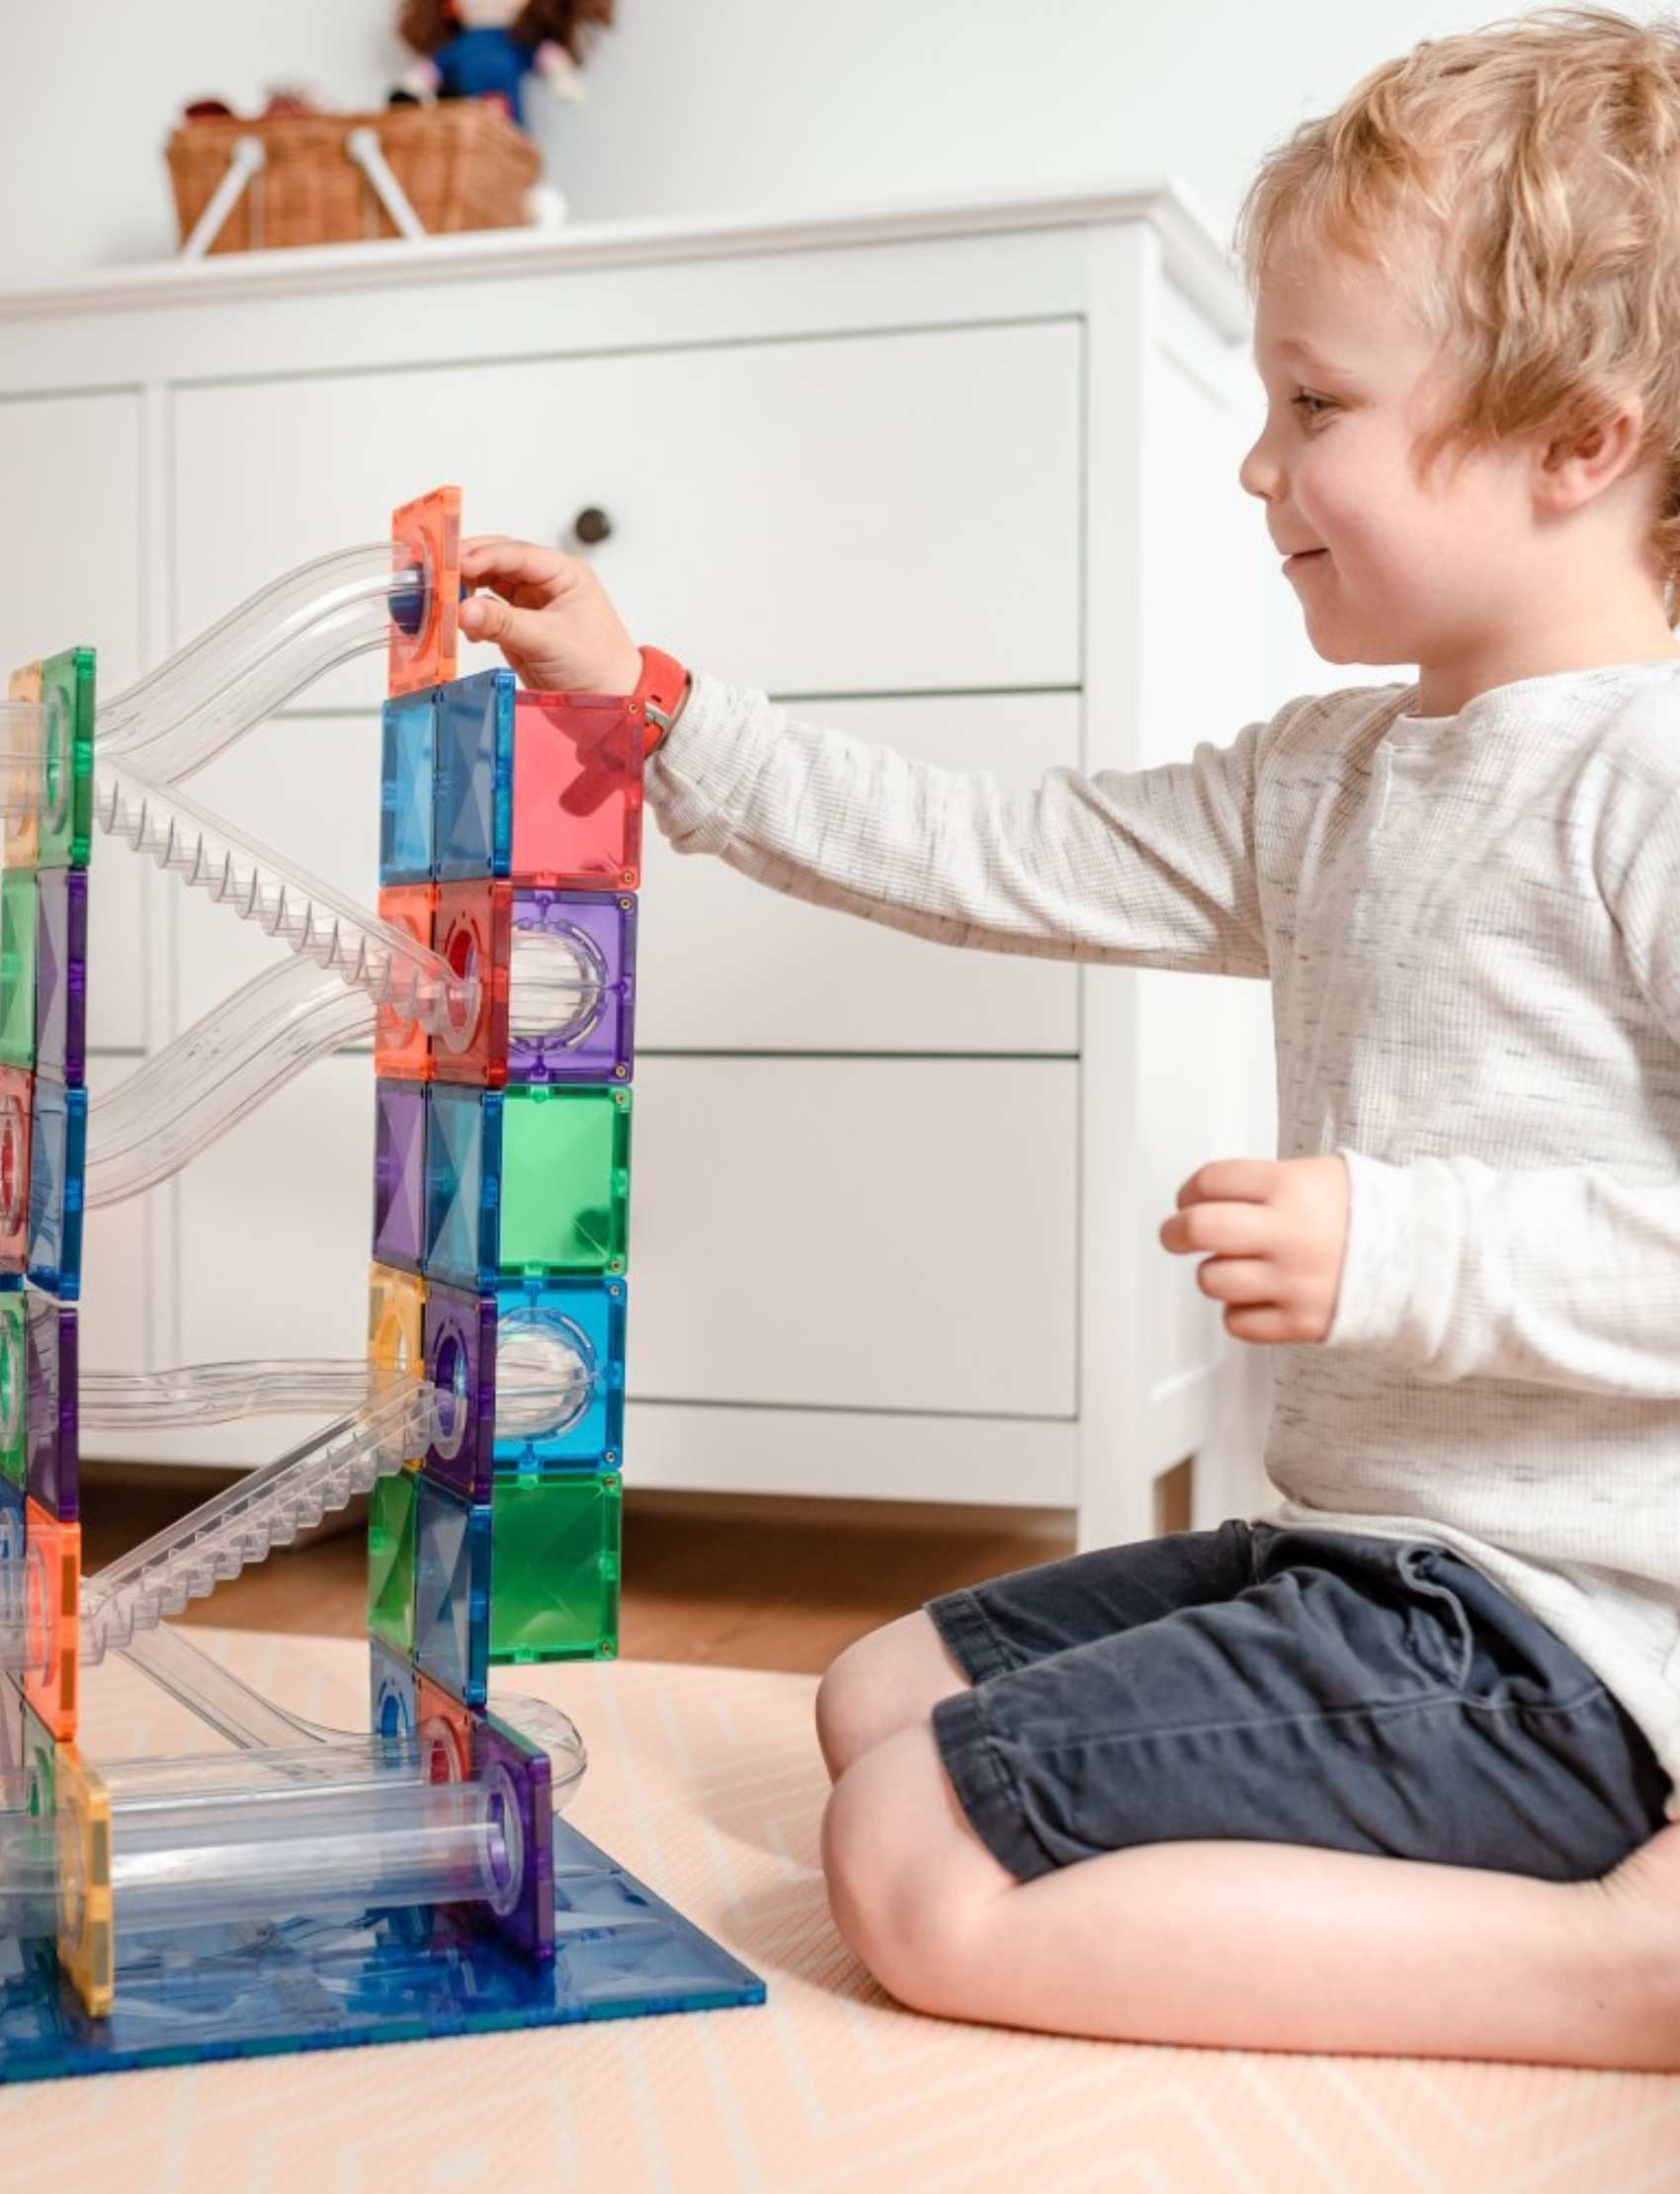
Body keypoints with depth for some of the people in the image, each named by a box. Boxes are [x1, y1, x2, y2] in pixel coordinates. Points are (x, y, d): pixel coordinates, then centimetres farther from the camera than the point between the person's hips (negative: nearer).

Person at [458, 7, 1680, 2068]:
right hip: (1368, 1550, 10)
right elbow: (997, 859, 13)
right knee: (881, 1694, 20)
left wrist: (1407, 1251, -28)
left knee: (913, 1865, -13)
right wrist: (646, 706, 12)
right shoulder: (1329, 776, 11)